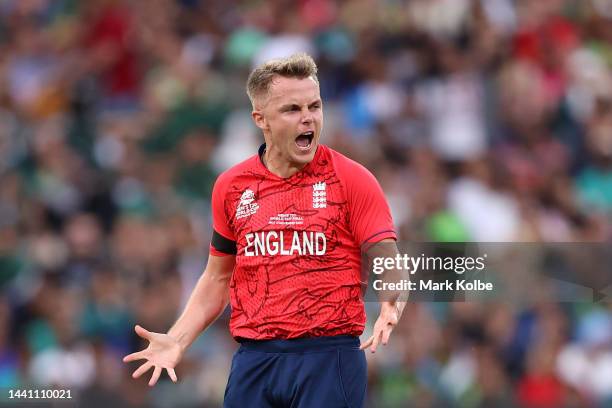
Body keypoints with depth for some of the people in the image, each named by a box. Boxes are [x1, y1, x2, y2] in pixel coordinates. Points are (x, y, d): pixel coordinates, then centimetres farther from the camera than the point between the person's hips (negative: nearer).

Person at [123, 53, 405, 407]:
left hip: (328, 356, -3)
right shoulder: (232, 186, 8)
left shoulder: (353, 180, -3)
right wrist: (176, 342, 7)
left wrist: (391, 307, -28)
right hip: (253, 361, 3)